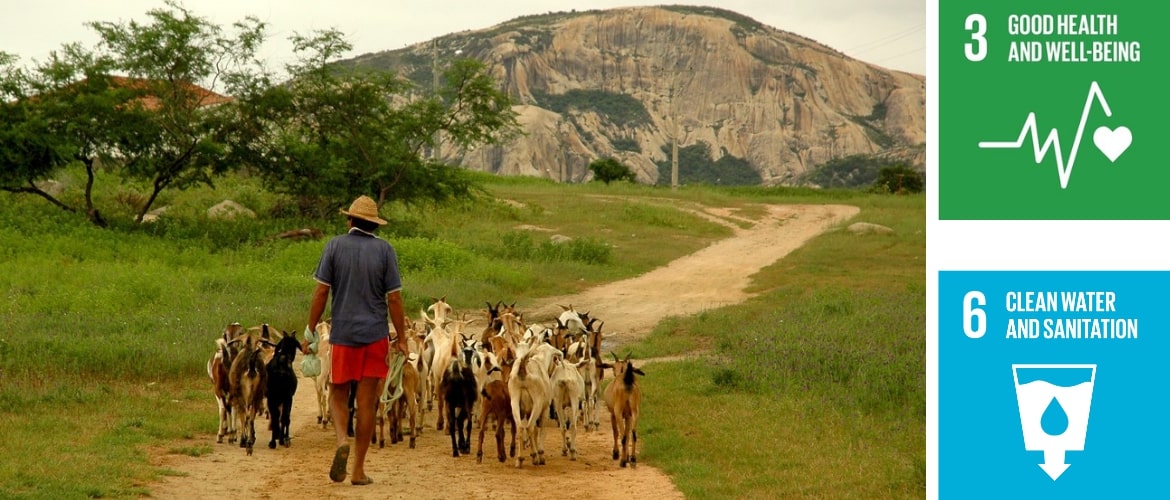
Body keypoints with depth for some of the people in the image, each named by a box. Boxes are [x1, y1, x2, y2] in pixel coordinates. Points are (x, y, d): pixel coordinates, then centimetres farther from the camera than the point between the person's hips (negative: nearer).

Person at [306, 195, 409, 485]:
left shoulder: (335, 246, 0)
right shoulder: (384, 250, -1)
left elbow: (320, 292, -3)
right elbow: (394, 298, -3)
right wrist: (401, 338, 5)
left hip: (343, 333, 0)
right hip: (375, 334, 0)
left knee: (338, 394, 14)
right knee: (367, 402, 5)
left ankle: (342, 440, -15)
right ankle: (359, 470, 7)